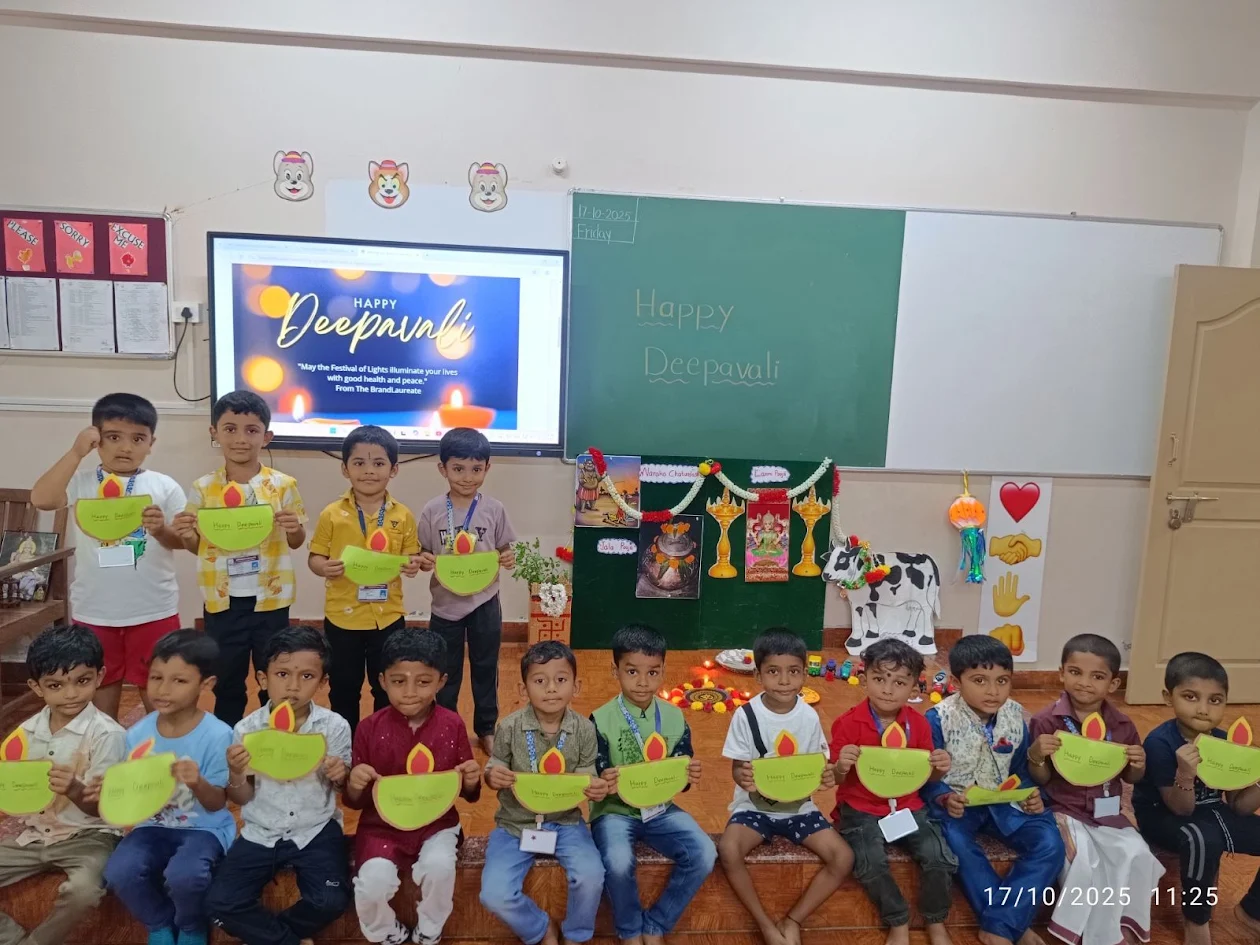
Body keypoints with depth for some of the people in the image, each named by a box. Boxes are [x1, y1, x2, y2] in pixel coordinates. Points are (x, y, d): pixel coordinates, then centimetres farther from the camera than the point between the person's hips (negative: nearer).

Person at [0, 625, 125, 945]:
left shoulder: (107, 734, -18)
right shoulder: (28, 731, 1)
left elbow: (100, 807, -19)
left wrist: (74, 790, -40)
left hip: (87, 836, -6)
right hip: (34, 833, 6)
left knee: (83, 890, -33)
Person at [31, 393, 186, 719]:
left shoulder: (164, 486, -2)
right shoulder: (82, 483, -1)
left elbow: (183, 541, -2)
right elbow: (41, 498, -19)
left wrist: (162, 530, -23)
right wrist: (75, 453, -15)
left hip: (154, 611, -1)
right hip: (95, 612, 1)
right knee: (101, 693, 17)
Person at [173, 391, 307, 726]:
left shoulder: (283, 485, -5)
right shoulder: (203, 488, -1)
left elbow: (296, 543, 3)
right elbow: (197, 547, 6)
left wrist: (295, 528, -19)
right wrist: (186, 534, -15)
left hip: (270, 599, -1)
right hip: (223, 600, 1)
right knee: (226, 683, 15)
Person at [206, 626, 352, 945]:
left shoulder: (334, 726, -11)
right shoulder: (246, 729, -8)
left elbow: (343, 790, 0)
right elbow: (241, 799, 0)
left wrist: (339, 777, -23)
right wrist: (235, 773, -21)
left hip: (316, 831, -1)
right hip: (261, 833, 2)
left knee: (331, 901, -20)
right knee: (220, 904, -14)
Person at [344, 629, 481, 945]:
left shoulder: (452, 726, -8)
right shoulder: (370, 728, -9)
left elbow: (467, 794, 3)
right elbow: (355, 803, -1)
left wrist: (470, 782, -21)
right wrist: (355, 785, -24)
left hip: (436, 824, 0)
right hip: (382, 826, 0)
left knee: (439, 867, -28)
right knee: (373, 881, -24)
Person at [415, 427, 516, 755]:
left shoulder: (494, 509, -6)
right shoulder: (432, 511, -7)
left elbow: (504, 549, 3)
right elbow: (423, 554, 0)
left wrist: (509, 558, -18)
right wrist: (424, 561, -22)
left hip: (484, 603, 0)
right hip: (446, 604, 0)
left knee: (485, 668, 14)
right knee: (446, 672, 14)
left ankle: (486, 728, 32)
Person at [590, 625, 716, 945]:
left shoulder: (674, 717, -1)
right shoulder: (601, 720, -11)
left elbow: (679, 777, 6)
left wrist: (689, 776, -18)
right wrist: (603, 784, -32)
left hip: (660, 808, 3)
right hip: (614, 810, -3)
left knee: (704, 854, -19)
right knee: (618, 863, -32)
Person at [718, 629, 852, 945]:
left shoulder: (809, 717, -7)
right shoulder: (746, 715, -14)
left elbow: (817, 765, 2)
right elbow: (737, 767, -9)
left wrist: (826, 776, -22)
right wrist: (742, 777, -34)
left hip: (798, 807, 3)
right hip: (754, 806, -2)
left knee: (844, 857, -16)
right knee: (727, 850, -29)